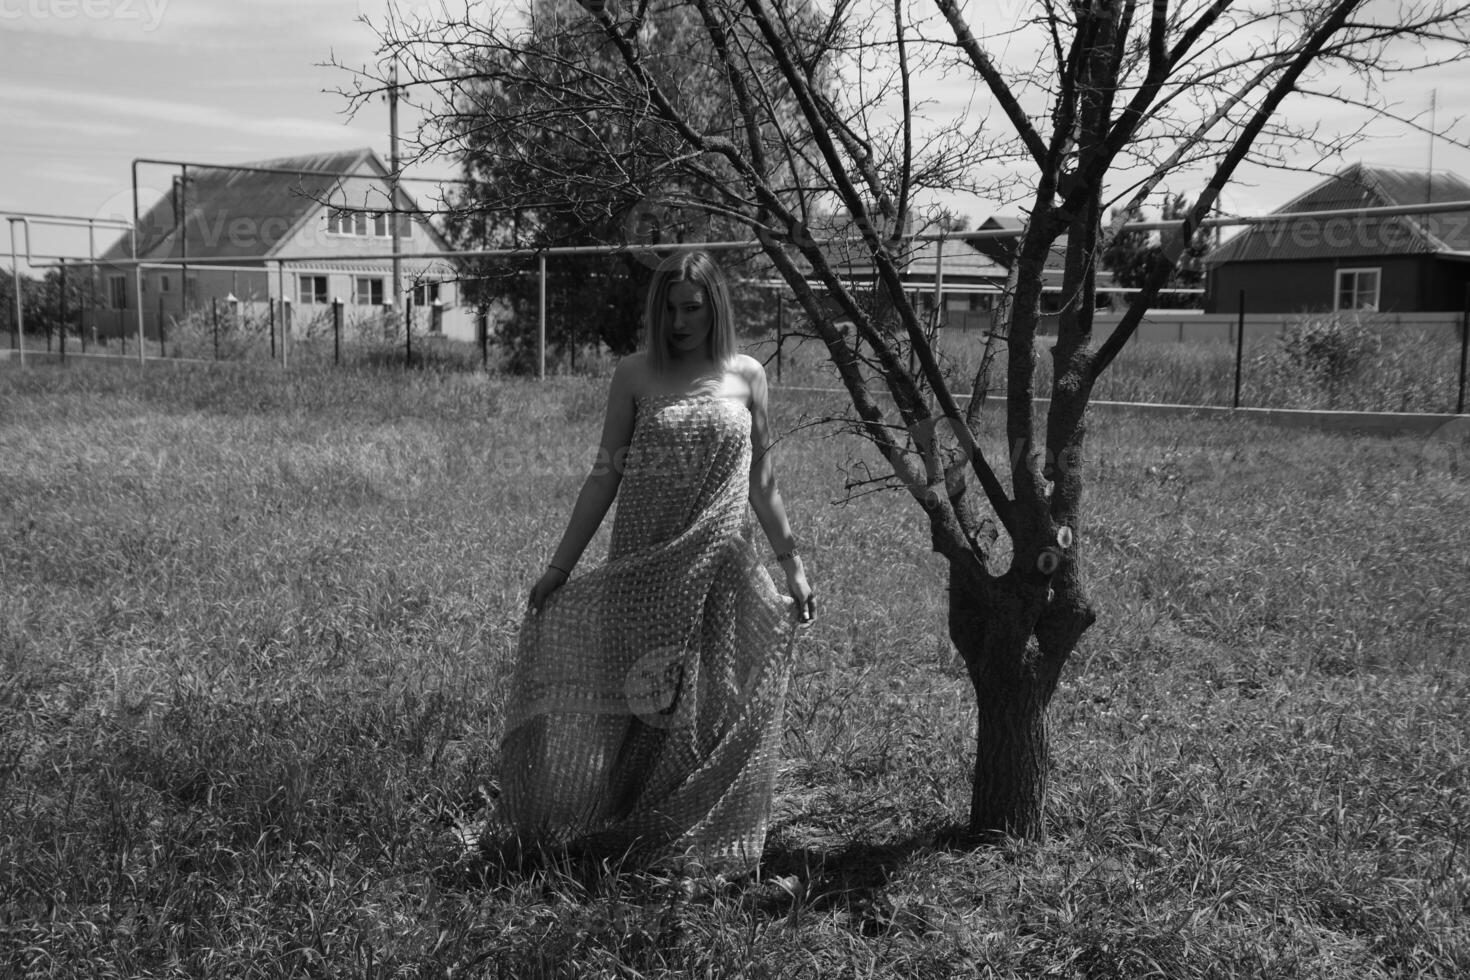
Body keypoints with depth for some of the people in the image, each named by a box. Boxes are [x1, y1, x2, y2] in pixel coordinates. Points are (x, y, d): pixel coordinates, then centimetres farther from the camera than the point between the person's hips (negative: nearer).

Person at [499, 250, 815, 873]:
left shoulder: (746, 376, 6)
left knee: (714, 702, 4)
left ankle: (703, 840, 20)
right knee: (634, 698, 3)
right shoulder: (635, 376, 3)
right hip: (642, 565, -1)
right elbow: (604, 477, 4)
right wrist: (559, 566, 3)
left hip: (720, 566, 1)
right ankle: (622, 833, 21)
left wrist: (792, 563, 9)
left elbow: (761, 483, 11)